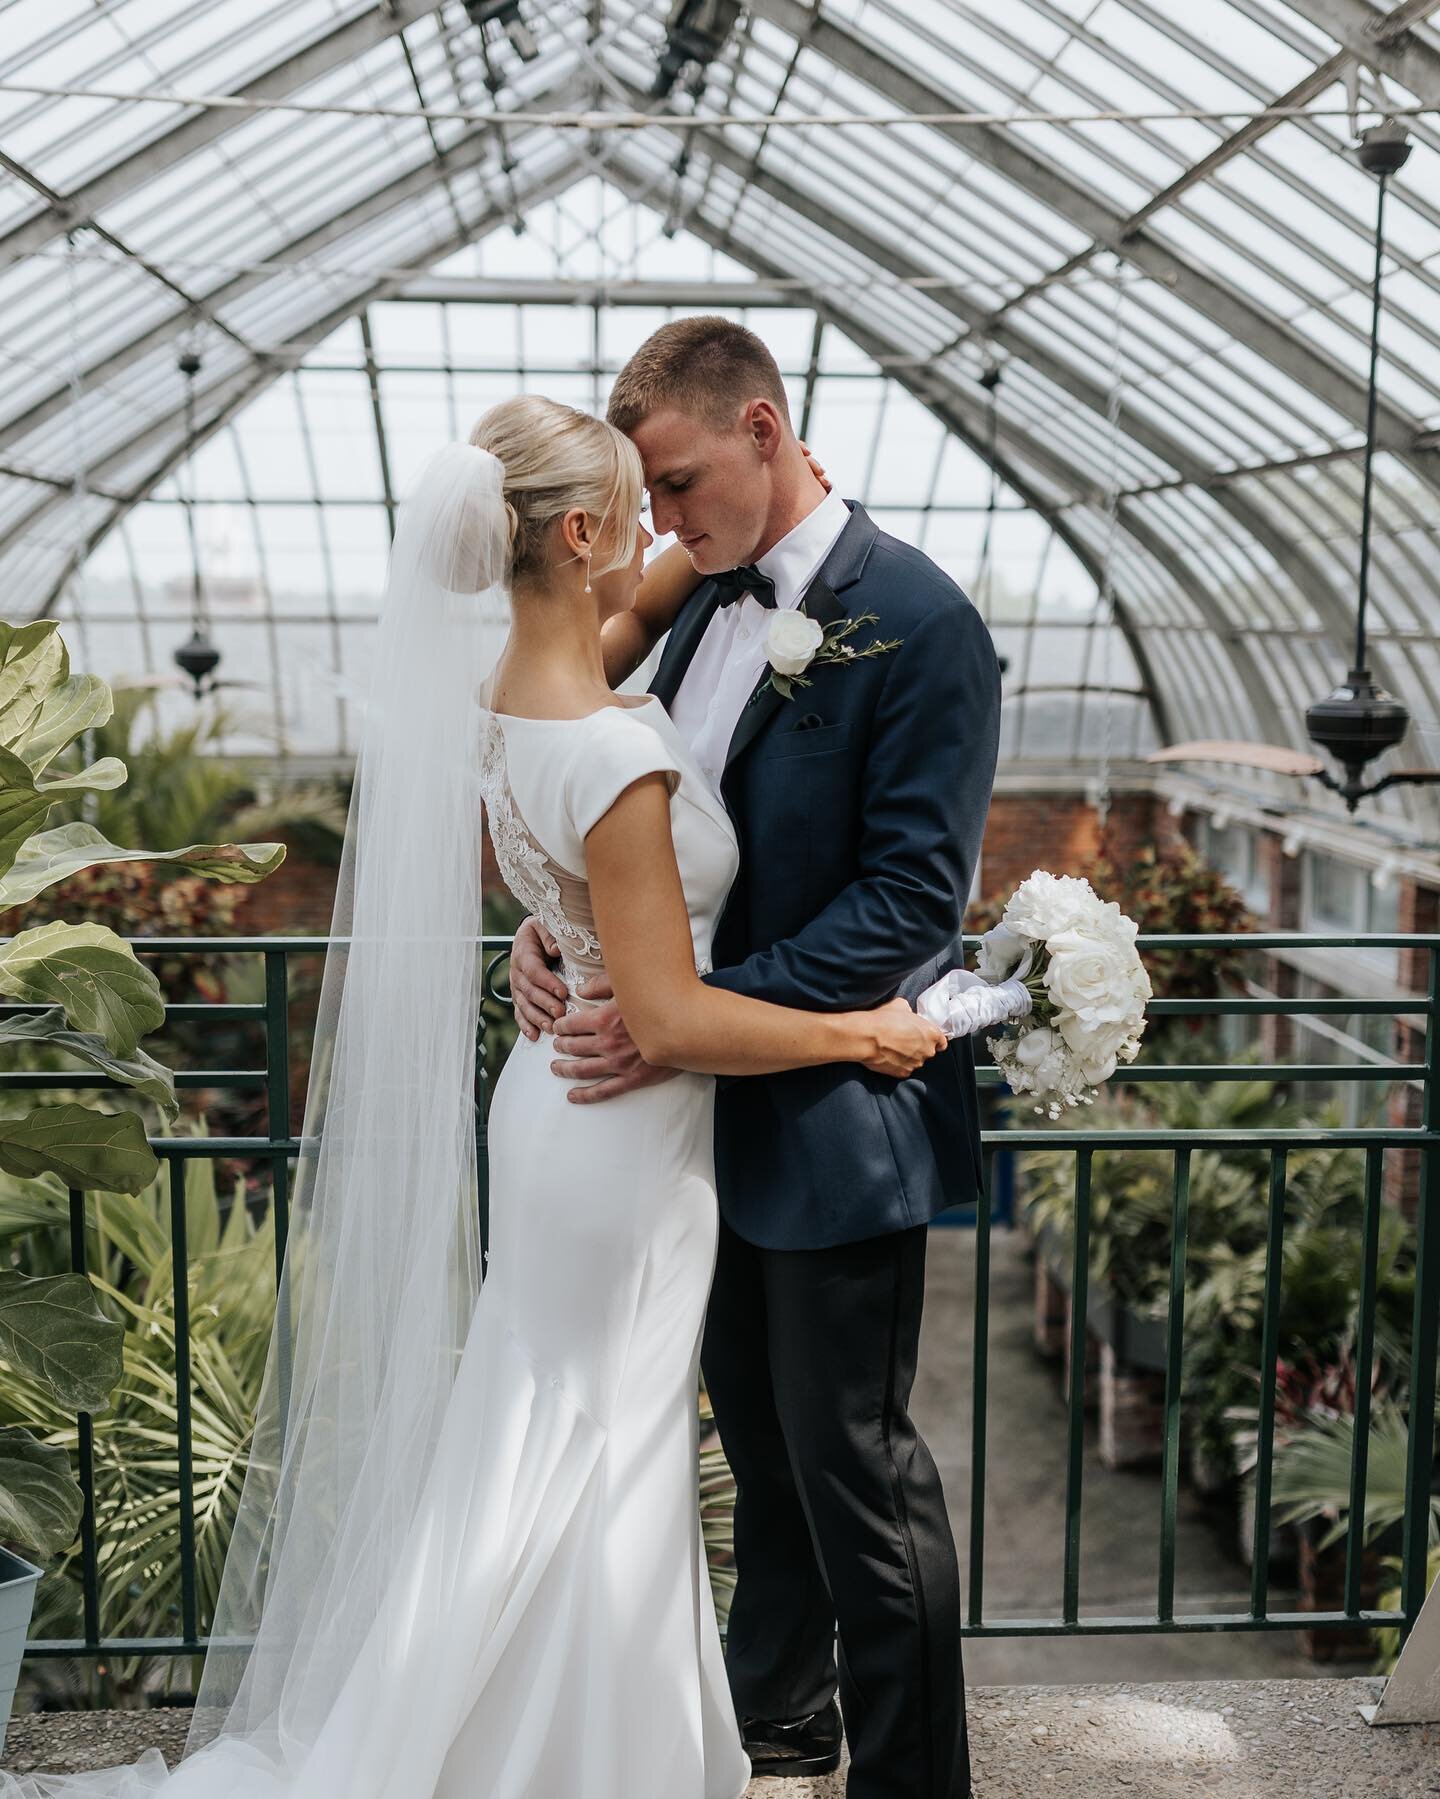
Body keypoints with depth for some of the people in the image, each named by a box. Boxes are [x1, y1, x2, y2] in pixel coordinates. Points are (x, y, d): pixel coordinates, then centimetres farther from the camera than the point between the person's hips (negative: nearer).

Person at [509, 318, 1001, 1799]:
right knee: (757, 1435, 22)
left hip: (836, 1114, -8)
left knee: (853, 1462, 5)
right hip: (718, 1109, 8)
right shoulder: (705, 604, 8)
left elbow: (910, 899, -20)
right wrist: (550, 924, -7)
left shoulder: (915, 621, -16)